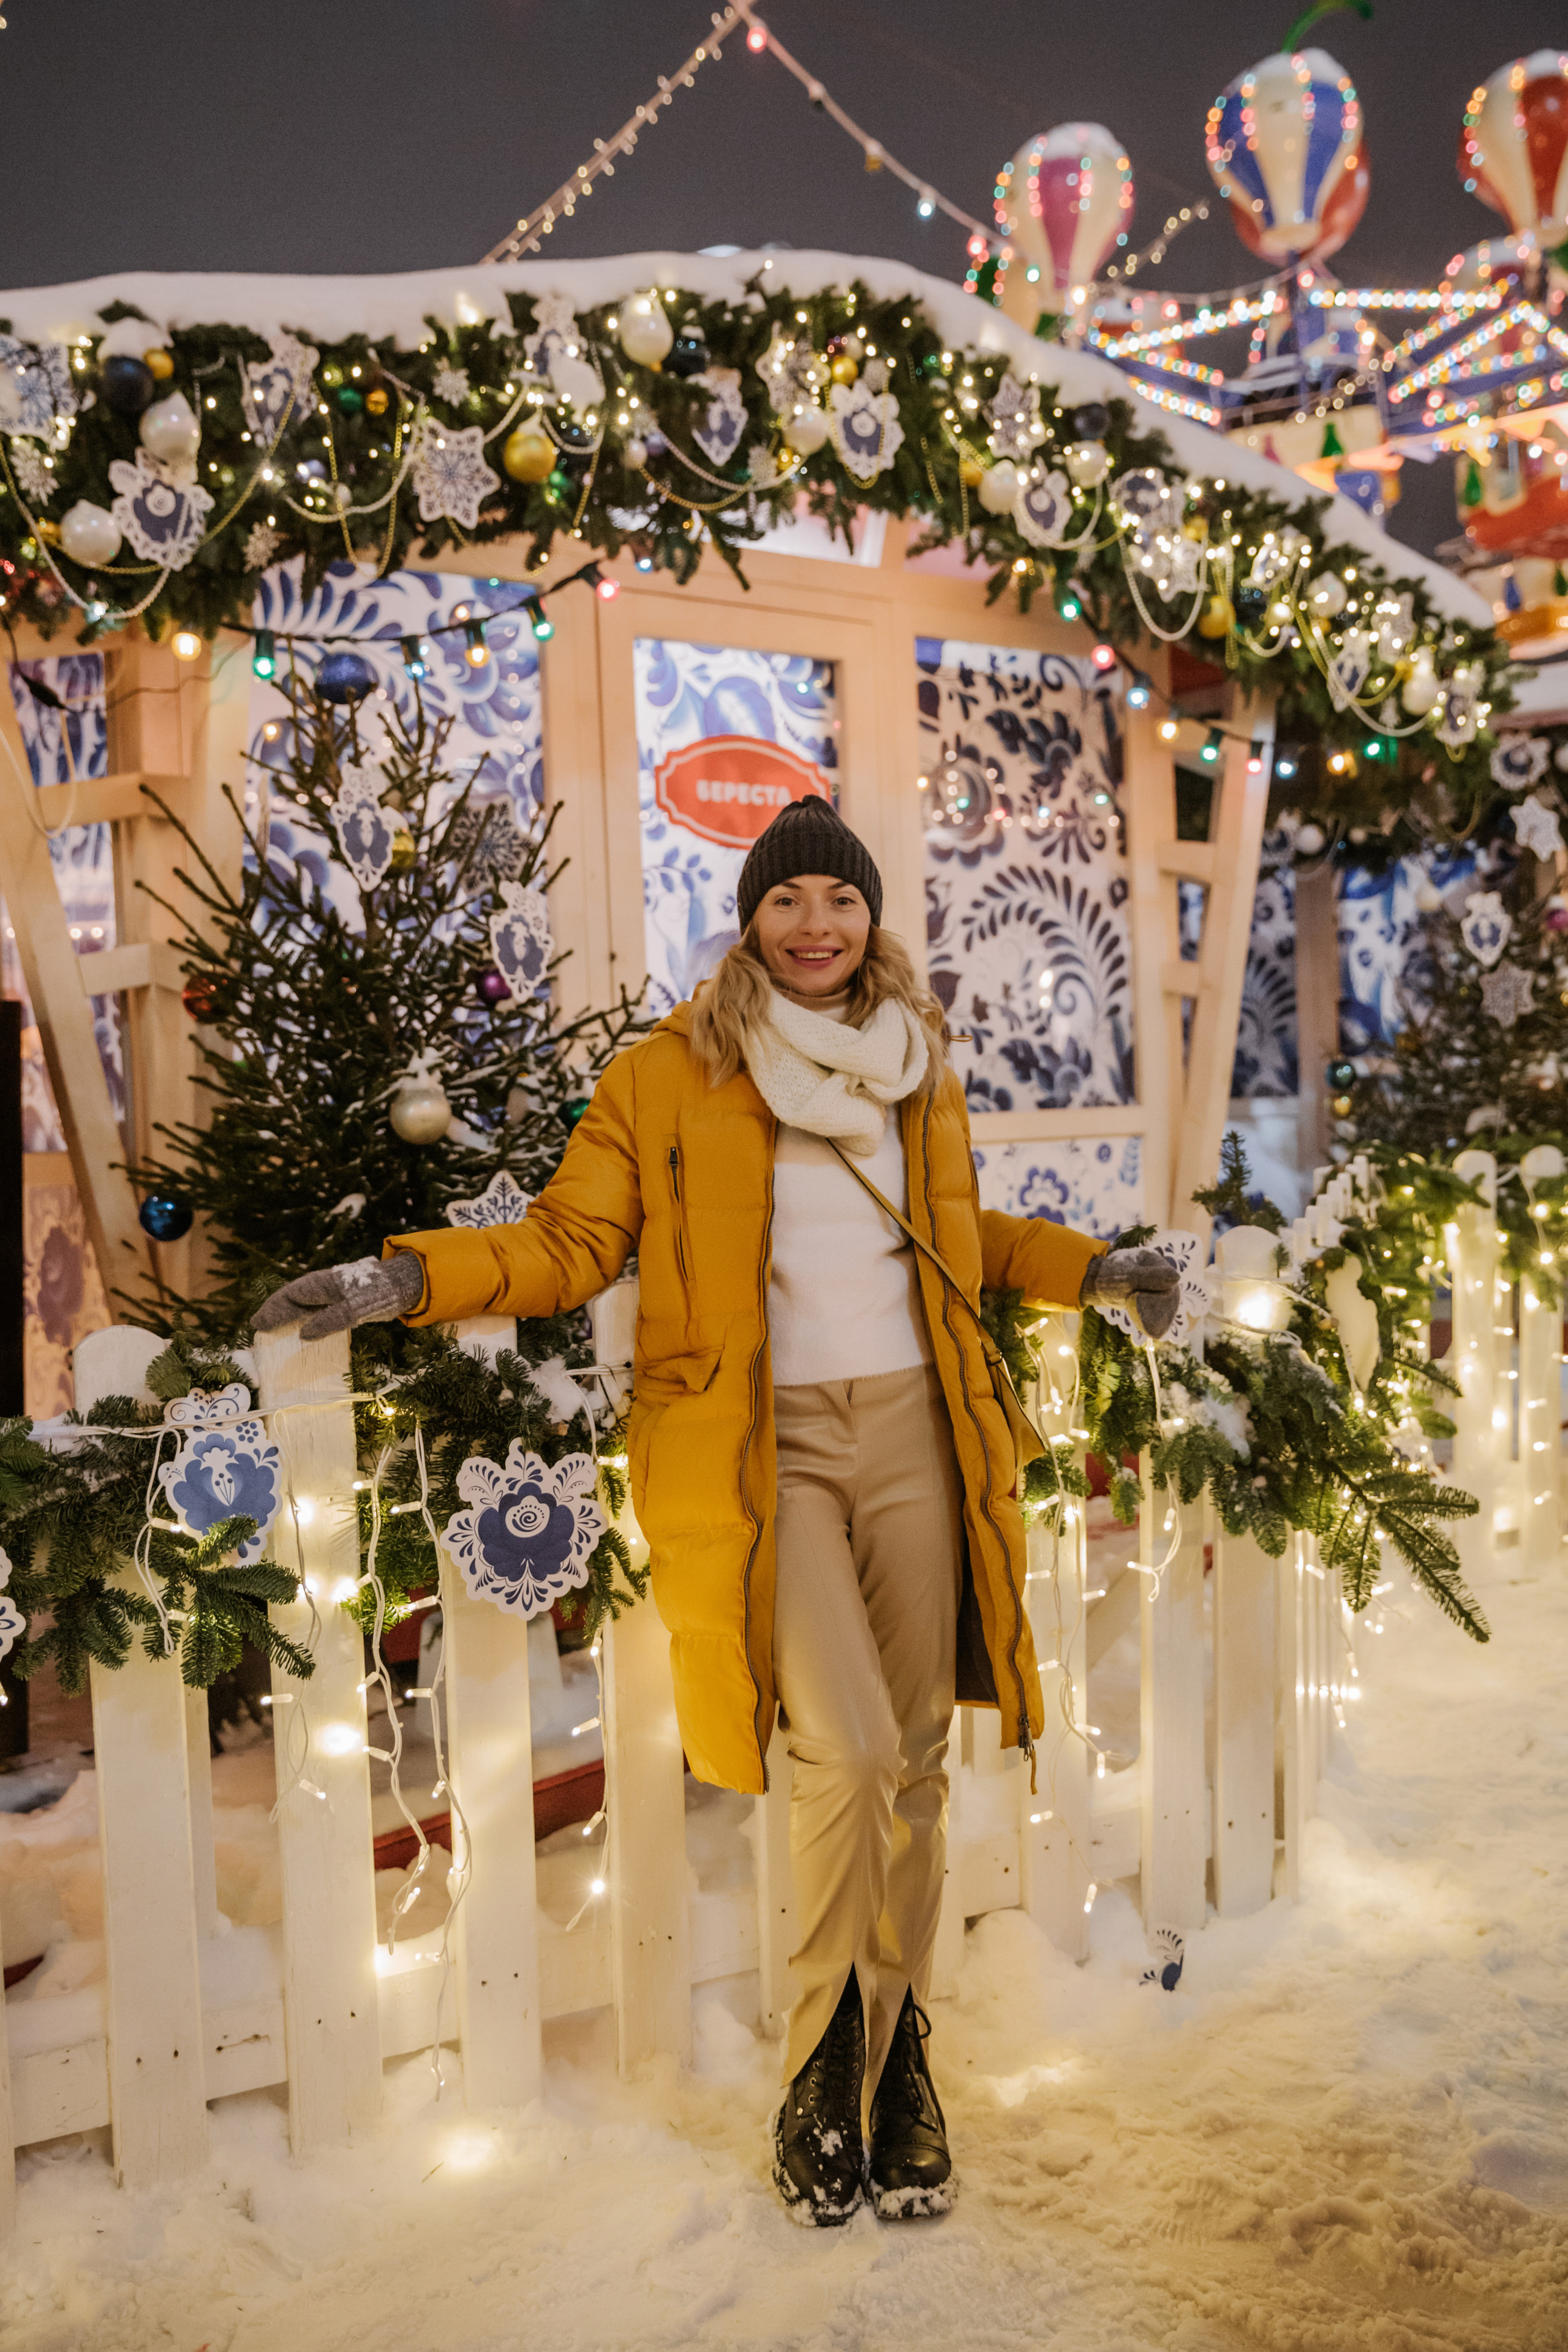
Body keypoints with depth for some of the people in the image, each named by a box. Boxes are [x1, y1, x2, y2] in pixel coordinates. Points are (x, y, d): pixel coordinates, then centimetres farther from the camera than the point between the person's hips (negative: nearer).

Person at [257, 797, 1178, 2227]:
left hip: (913, 1432, 4)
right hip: (767, 1449, -4)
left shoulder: (920, 1066, 15)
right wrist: (407, 1277, -14)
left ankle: (897, 2062, 27)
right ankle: (824, 2080, 10)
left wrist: (1091, 1269, 20)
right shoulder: (669, 1075, 1)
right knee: (849, 1752, -14)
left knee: (915, 1765, 7)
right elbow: (570, 1241, -1)